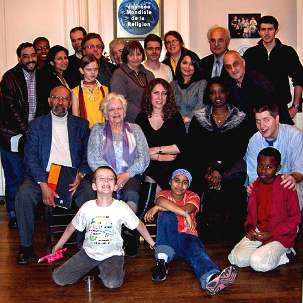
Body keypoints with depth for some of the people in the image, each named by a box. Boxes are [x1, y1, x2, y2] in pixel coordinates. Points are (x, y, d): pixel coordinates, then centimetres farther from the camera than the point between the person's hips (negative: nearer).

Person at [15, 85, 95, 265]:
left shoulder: (81, 125, 15)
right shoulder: (37, 124, 11)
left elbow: (88, 155, 9)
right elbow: (31, 156, 1)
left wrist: (80, 175, -12)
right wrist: (43, 184, -13)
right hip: (43, 176, 0)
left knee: (89, 195, -29)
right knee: (23, 195, -28)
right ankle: (26, 246, -10)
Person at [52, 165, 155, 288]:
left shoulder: (121, 207, -11)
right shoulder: (87, 207, -7)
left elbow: (139, 226, 1)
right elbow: (72, 226, 9)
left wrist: (153, 245, 7)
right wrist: (58, 246, 15)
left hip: (112, 254, -2)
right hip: (89, 252, 2)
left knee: (112, 283, -30)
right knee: (58, 278, -10)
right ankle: (90, 267, 13)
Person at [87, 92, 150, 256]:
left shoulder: (135, 129, 15)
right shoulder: (98, 130, 14)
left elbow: (144, 157, 4)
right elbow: (93, 158, 0)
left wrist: (127, 174, -12)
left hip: (130, 176, 0)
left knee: (132, 194, -33)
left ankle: (130, 233, -22)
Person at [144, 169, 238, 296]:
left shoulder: (193, 197, 7)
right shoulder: (164, 194, 6)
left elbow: (187, 209, -19)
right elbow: (161, 201, -22)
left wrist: (158, 207, -20)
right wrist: (185, 214, -33)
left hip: (187, 237, 0)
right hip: (168, 239, 0)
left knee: (196, 249, -33)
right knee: (167, 214, -26)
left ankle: (212, 279, -65)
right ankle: (162, 261, -35)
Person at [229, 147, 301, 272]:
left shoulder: (286, 187, -13)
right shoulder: (255, 186, 6)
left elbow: (295, 218, -10)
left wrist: (271, 234, -16)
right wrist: (250, 227, -1)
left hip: (280, 235, -5)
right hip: (257, 233, 5)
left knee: (258, 263, -27)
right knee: (237, 258, -16)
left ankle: (283, 255, 0)